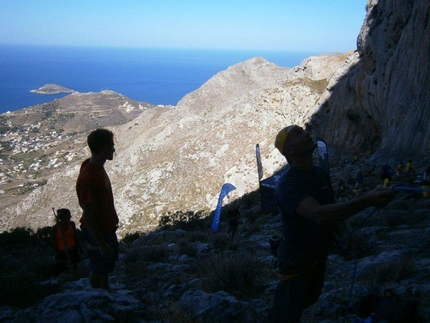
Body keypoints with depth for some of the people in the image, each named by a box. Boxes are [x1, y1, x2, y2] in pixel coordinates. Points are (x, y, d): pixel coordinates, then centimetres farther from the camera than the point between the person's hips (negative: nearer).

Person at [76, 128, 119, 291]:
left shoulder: (96, 166, -4)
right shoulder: (88, 178, -34)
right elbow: (88, 215, -28)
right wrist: (101, 243, -21)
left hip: (107, 227, 9)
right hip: (97, 232, -9)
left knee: (109, 261, 27)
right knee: (99, 268, 14)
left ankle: (106, 291, 49)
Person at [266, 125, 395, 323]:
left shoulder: (321, 174, 0)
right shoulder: (287, 184, -28)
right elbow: (318, 214, -43)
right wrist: (366, 200, -50)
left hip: (319, 253, 9)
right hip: (296, 257, -8)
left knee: (308, 299, 29)